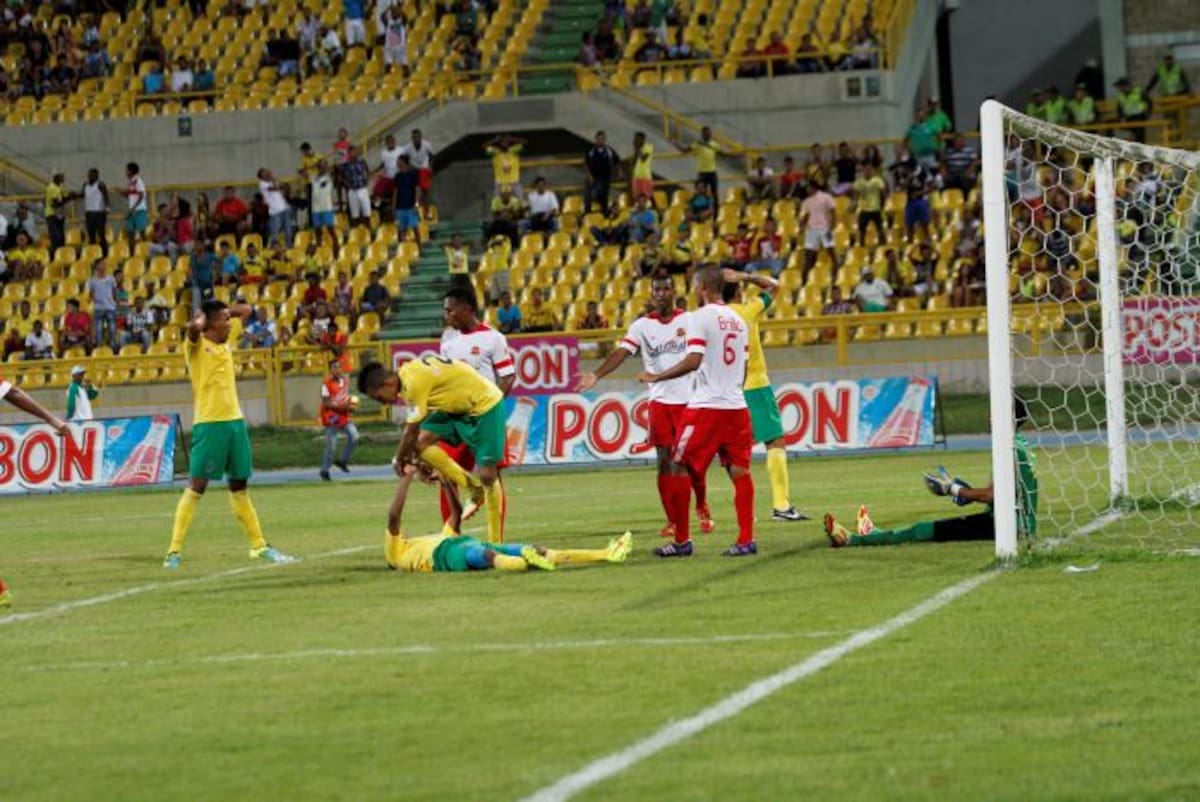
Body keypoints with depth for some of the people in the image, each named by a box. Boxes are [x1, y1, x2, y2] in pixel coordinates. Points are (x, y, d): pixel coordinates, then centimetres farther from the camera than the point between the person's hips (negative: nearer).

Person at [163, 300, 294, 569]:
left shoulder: (227, 340, 15)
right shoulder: (197, 345, -7)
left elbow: (246, 311, 26)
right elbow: (194, 327, -30)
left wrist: (223, 310, 11)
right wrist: (203, 316, -9)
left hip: (235, 420, 7)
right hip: (209, 423, -7)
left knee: (239, 486, 15)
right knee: (197, 486, -8)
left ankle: (259, 545, 22)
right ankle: (175, 551, -7)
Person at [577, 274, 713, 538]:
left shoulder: (691, 320, 1)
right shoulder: (642, 326, 2)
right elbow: (621, 352, -9)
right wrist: (596, 375, -25)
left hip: (690, 400, -1)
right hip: (660, 402, 1)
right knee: (664, 460, -1)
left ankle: (702, 507, 27)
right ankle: (672, 520, 6)